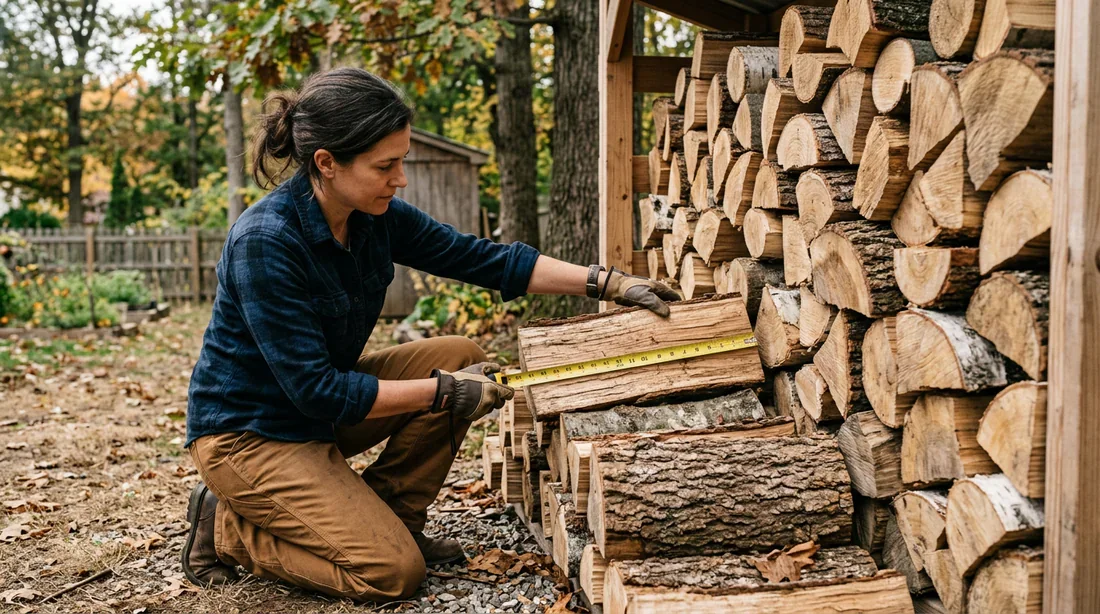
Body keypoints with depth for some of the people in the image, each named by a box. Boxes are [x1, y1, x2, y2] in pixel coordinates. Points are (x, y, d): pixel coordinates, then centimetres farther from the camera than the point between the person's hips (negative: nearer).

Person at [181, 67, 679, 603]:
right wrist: (444, 392, -23)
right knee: (392, 572, -16)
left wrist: (606, 283, -8)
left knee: (460, 356, -7)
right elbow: (317, 391, -28)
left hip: (321, 409, 8)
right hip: (246, 432, -8)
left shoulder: (375, 217, -8)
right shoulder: (265, 242, -30)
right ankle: (226, 527, 3)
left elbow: (483, 258, -2)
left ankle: (387, 518, 6)